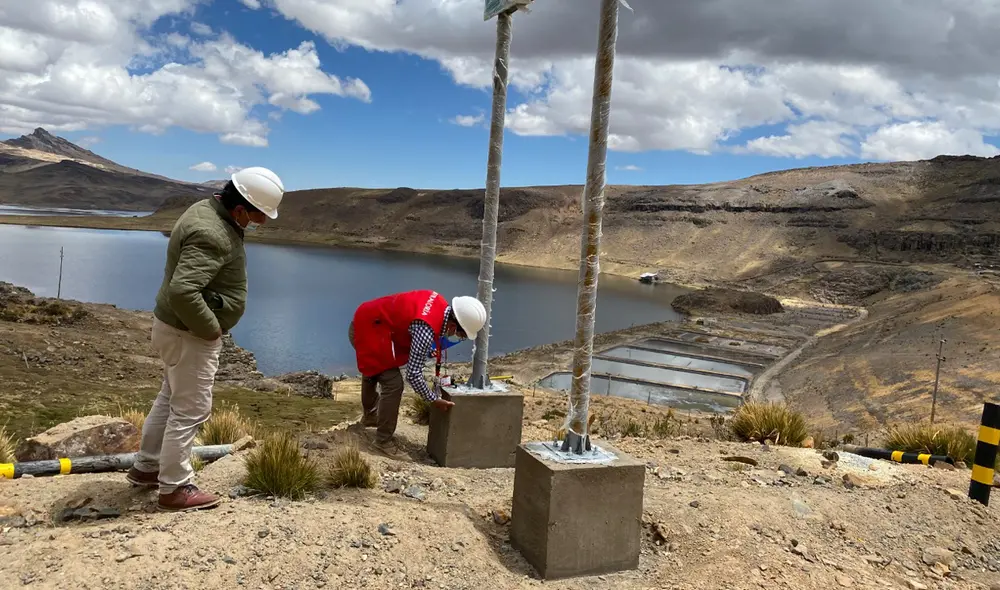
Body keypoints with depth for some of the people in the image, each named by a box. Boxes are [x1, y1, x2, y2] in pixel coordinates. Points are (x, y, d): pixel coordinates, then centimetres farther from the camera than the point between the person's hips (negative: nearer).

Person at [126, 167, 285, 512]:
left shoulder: (208, 209, 4)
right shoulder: (212, 235, -29)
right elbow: (182, 291, -38)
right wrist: (210, 328, -23)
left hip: (176, 326, 10)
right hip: (190, 333, -10)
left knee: (170, 398, 23)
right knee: (190, 410, 2)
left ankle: (146, 467, 38)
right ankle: (175, 489, 15)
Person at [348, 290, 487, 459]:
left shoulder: (442, 304, -9)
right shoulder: (426, 331, -34)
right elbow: (413, 374, -29)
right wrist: (434, 400, -16)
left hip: (366, 320, 10)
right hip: (369, 330, -10)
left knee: (373, 370, 30)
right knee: (393, 383, -11)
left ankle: (370, 415, 55)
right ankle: (383, 440, 4)